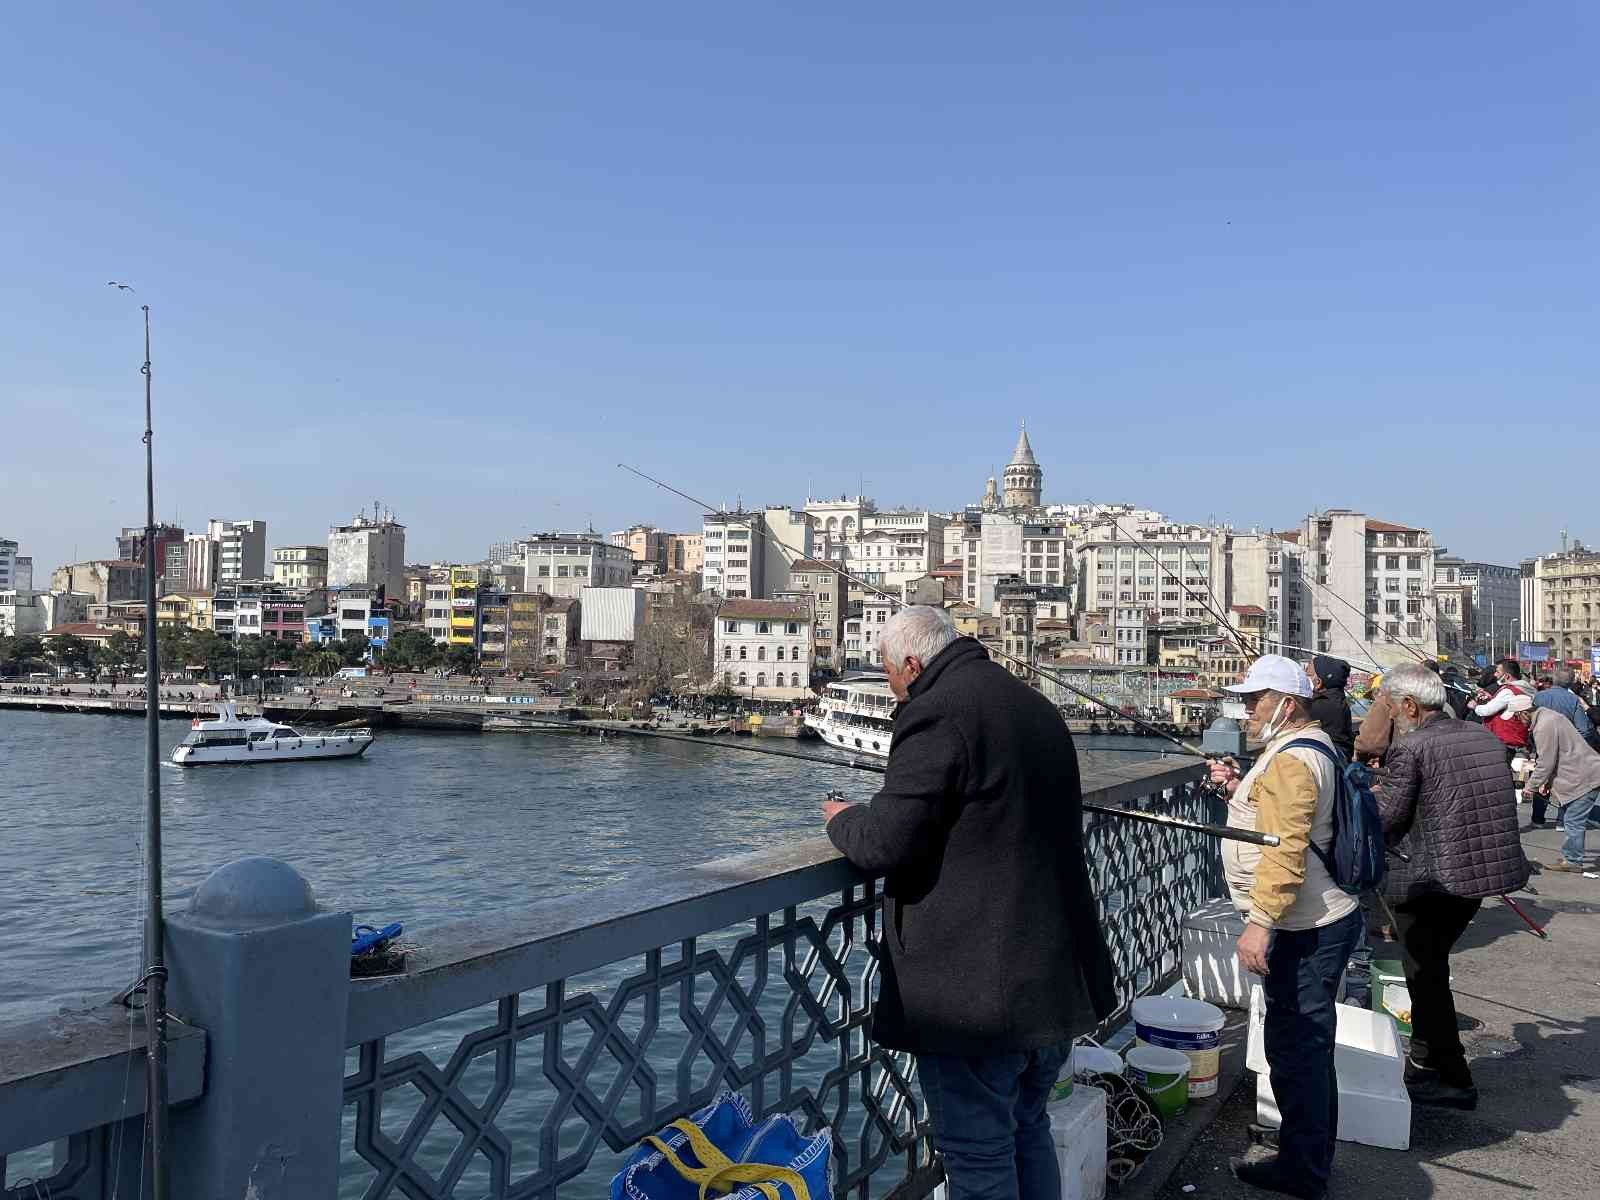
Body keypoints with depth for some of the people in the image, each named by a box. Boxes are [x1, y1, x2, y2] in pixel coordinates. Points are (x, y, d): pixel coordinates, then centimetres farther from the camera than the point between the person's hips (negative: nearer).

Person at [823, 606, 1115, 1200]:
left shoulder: (937, 712, -17)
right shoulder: (1037, 706, 11)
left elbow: (886, 844, -20)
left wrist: (843, 819, 2)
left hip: (977, 992, -9)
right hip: (1057, 978, 9)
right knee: (1028, 1133, 25)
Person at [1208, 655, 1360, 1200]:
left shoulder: (1291, 760, -19)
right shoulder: (1307, 746, 15)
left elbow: (1285, 847, -28)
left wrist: (1261, 921, -29)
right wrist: (1239, 789, 12)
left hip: (1306, 930, -11)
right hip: (1317, 922, 11)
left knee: (1296, 1048, -1)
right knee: (1306, 1045, 19)